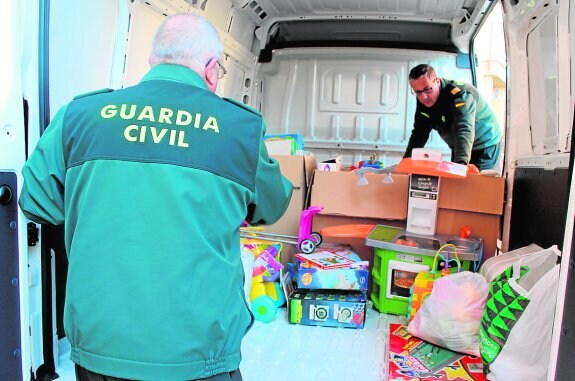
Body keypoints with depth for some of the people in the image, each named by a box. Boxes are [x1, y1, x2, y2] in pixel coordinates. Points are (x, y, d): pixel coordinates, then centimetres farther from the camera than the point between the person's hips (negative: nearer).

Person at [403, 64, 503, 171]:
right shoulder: (423, 101, -9)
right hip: (458, 148, 7)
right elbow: (419, 133, -6)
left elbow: (464, 130, -45)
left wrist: (461, 163, -60)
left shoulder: (460, 95, -30)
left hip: (485, 146, -7)